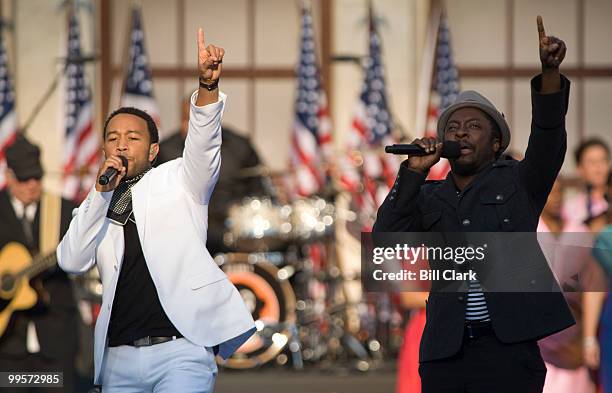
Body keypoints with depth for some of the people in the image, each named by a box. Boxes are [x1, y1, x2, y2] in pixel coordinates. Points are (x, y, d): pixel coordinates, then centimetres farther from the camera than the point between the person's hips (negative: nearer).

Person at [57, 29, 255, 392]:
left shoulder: (176, 182, 10)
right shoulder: (98, 206, 19)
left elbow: (203, 144, -9)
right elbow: (72, 261, 3)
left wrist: (208, 85, -28)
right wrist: (102, 192, -5)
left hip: (180, 351, -4)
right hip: (118, 358, 4)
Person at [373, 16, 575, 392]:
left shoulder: (517, 182, 11)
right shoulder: (429, 198, 17)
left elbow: (548, 141, -6)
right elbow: (386, 238, 3)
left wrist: (550, 72, -23)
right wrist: (414, 172, -4)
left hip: (508, 349, -3)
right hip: (444, 354, 3)